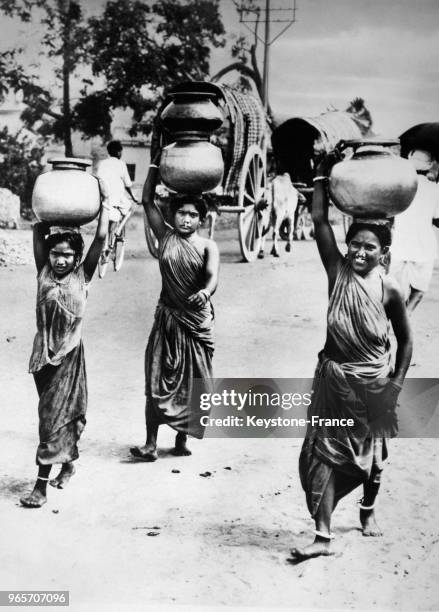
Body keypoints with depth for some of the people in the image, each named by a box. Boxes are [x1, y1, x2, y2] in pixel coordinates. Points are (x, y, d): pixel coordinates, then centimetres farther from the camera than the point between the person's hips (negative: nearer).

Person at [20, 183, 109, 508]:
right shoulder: (44, 273, 2)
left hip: (69, 354, -3)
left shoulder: (82, 277, -4)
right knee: (61, 414, 16)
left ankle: (41, 484, -1)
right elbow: (38, 233, -1)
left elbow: (101, 238, -9)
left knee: (54, 417, -4)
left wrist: (104, 202, -5)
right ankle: (69, 462, 36)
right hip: (43, 352, 3)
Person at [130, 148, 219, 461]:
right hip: (167, 318, 1)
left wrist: (205, 292, -43)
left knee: (191, 382, 8)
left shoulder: (208, 246, -4)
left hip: (197, 321, -1)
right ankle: (151, 444, 3)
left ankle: (182, 438, 22)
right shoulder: (165, 236, 1)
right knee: (158, 381, -1)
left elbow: (213, 275, -21)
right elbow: (147, 200, -1)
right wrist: (157, 163, -7)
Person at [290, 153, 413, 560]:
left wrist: (397, 382, -2)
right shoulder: (338, 271, -6)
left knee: (372, 452, 17)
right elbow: (319, 221, -14)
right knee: (325, 453, -1)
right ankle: (323, 536, 4)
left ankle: (368, 510, 45)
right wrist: (323, 173, -16)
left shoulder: (389, 290, -10)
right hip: (334, 378, 1)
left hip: (373, 384, -1)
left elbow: (405, 339, 1)